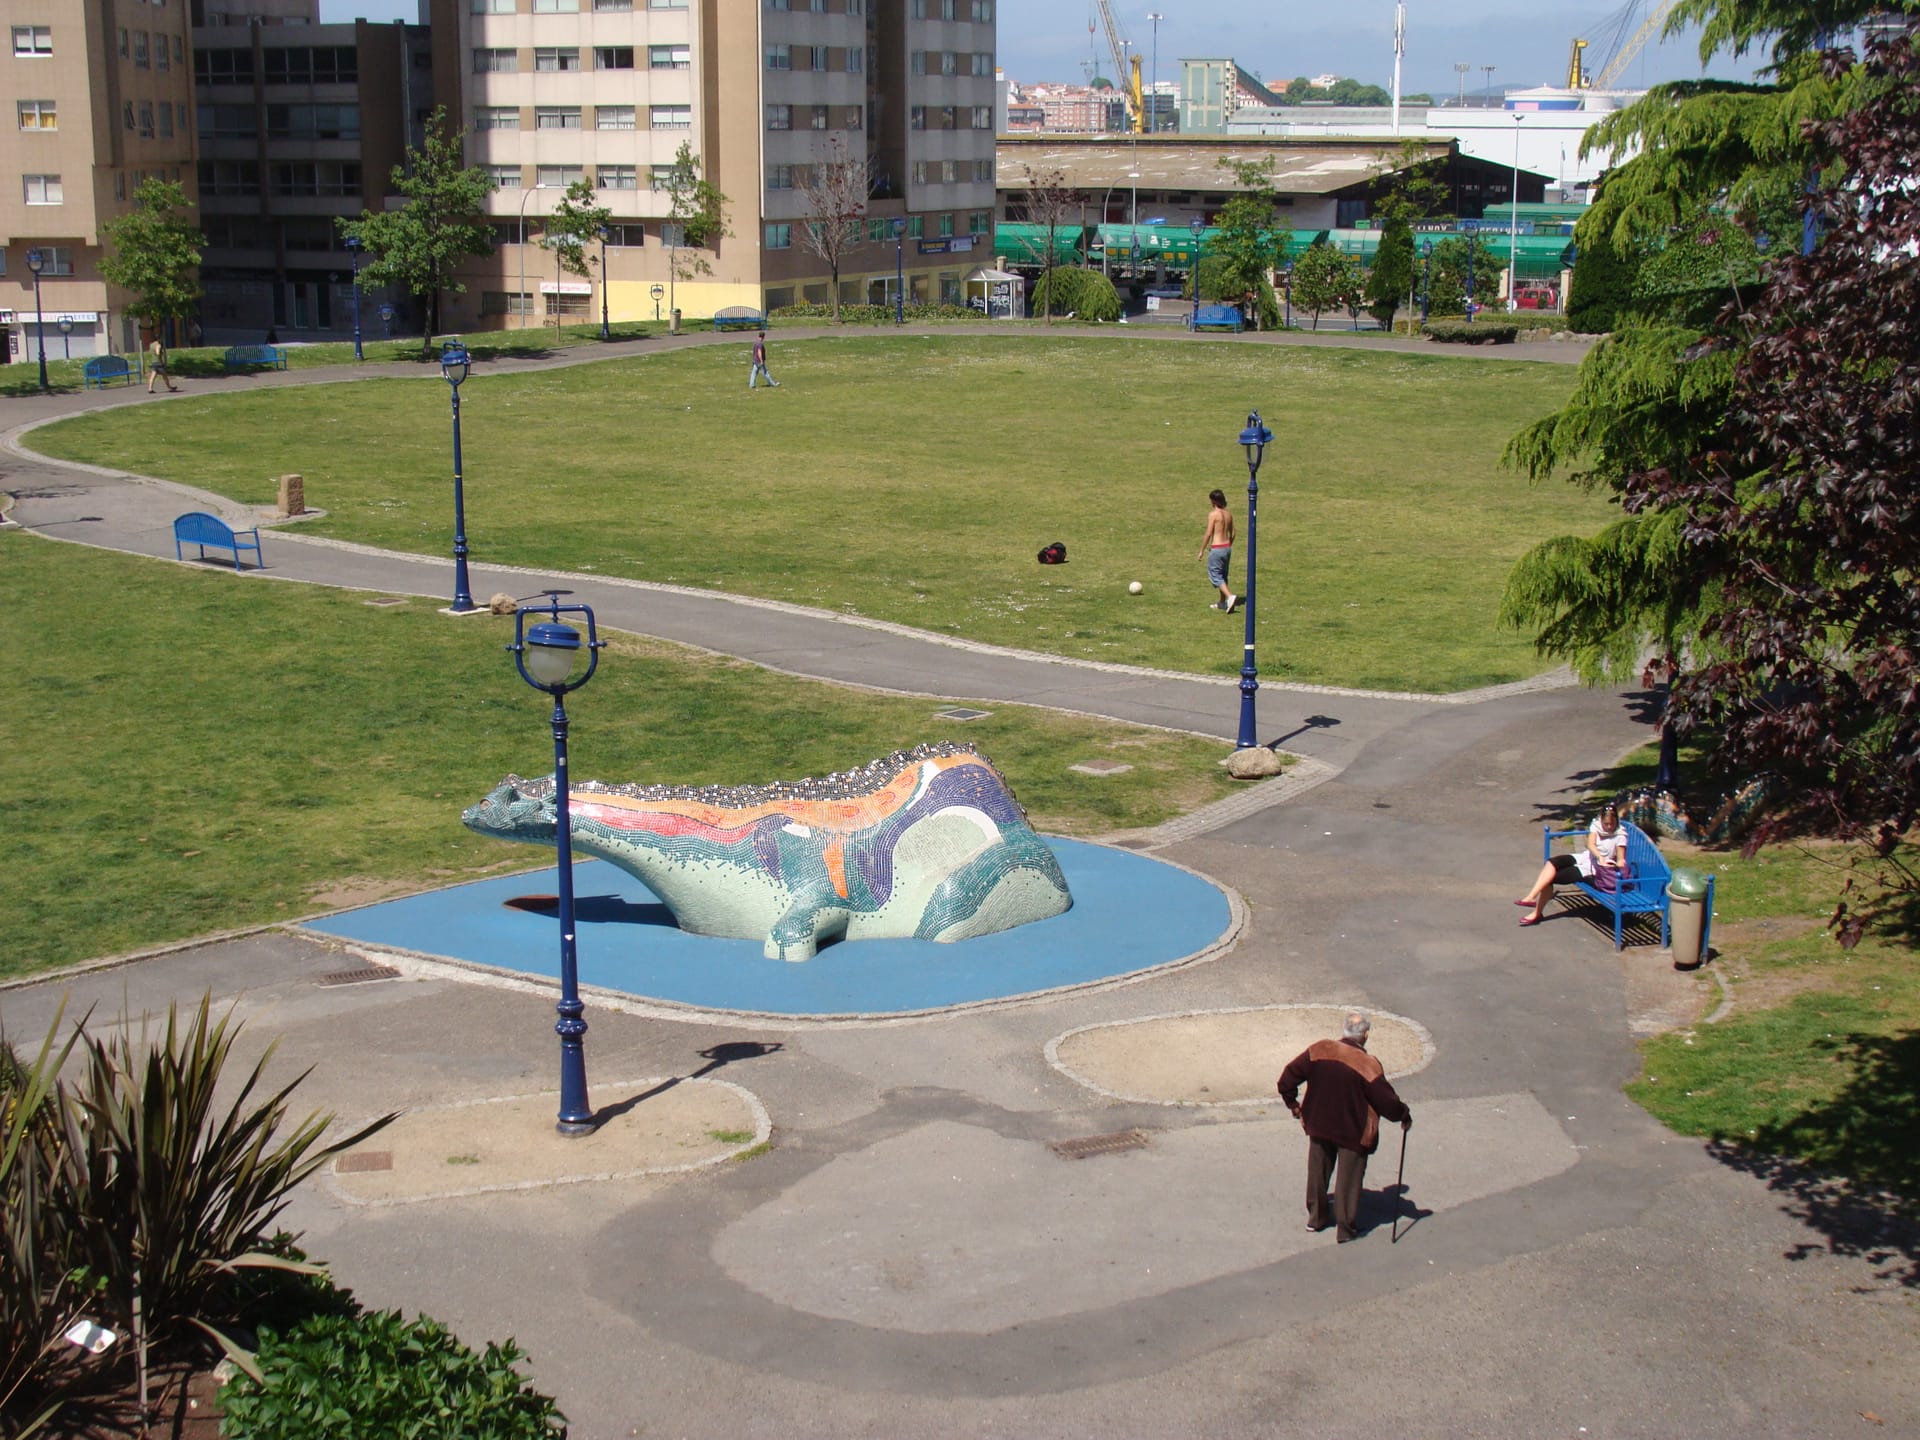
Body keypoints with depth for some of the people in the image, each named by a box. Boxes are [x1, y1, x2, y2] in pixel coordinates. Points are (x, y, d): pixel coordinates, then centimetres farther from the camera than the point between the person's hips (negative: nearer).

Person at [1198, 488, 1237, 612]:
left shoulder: (1213, 514, -14)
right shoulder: (1229, 513, 6)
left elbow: (1208, 534, -16)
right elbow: (1232, 533, 14)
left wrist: (1202, 551, -8)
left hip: (1216, 549, -7)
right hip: (1227, 548, 7)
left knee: (1215, 575, -2)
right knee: (1223, 575, 18)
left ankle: (1230, 596, -20)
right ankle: (1222, 602, 26)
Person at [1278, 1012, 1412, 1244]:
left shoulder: (1318, 1051, -10)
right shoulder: (1368, 1066, -21)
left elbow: (1288, 1078, -5)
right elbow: (1387, 1101, -15)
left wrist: (1293, 1103, 11)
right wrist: (1404, 1115, 4)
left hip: (1319, 1126, 4)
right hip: (1353, 1133, -4)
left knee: (1318, 1172, 20)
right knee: (1348, 1179, 10)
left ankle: (1316, 1217, 34)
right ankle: (1346, 1228, 20)